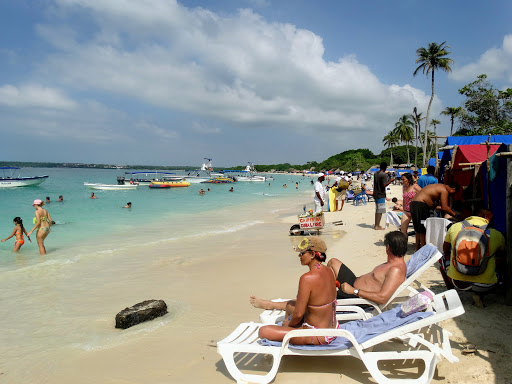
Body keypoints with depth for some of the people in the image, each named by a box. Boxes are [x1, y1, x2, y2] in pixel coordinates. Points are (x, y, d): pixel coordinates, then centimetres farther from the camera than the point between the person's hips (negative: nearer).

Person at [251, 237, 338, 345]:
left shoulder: (307, 278, -27)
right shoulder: (328, 271, 0)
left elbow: (298, 314, -22)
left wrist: (289, 323, 2)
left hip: (318, 337, -9)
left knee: (263, 332, -7)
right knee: (290, 304, 31)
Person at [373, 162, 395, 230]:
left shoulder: (375, 173, 9)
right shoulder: (384, 174, -15)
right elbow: (384, 185, -20)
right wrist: (390, 181, -8)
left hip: (375, 194, 8)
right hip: (381, 195, -8)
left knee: (377, 210, 16)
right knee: (380, 211, -3)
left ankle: (376, 225, 21)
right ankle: (377, 226, -2)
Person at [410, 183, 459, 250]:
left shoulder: (438, 187, 24)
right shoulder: (444, 190, -5)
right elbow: (445, 207, -9)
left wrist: (441, 207, 26)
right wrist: (454, 214, 3)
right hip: (420, 205, -10)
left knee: (418, 230, 15)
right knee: (423, 230, -3)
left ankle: (417, 249, 21)